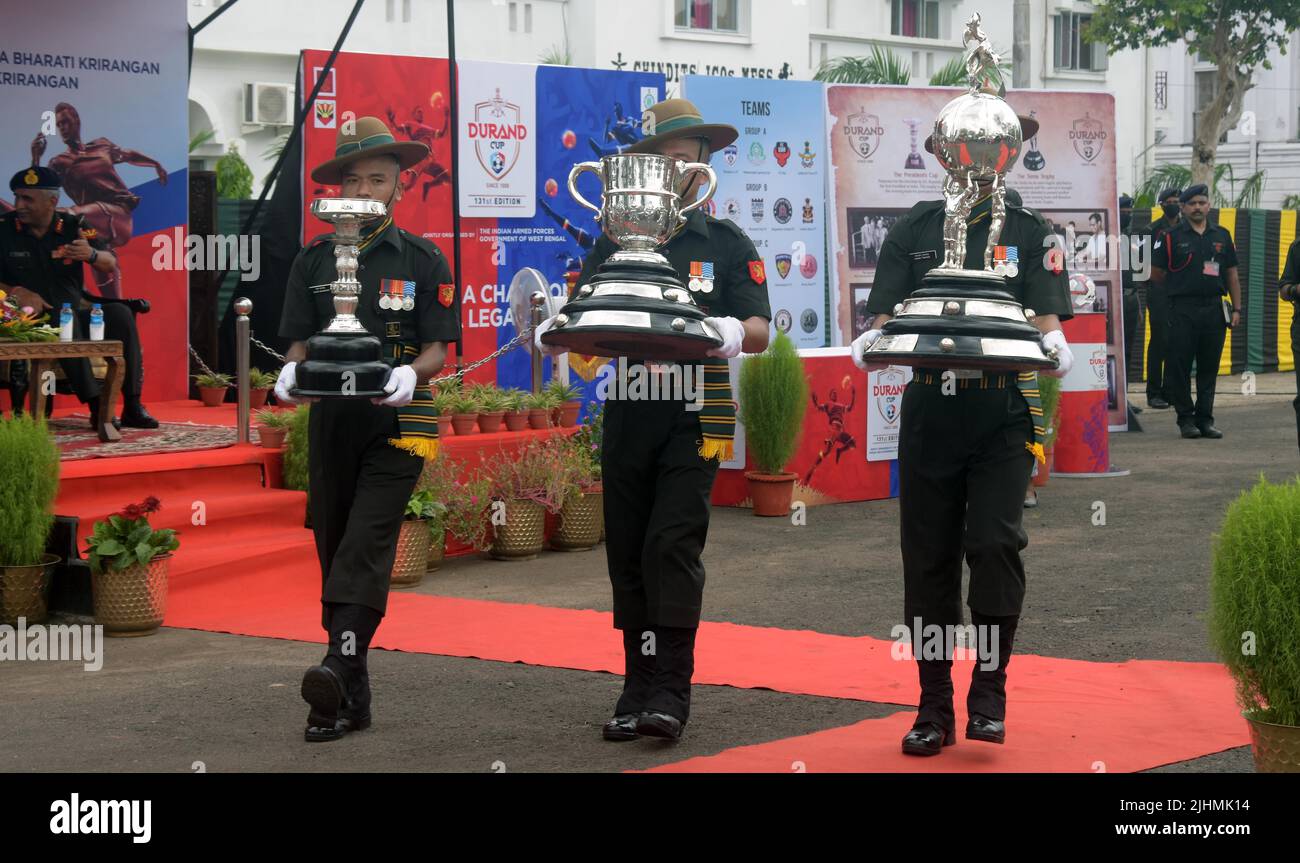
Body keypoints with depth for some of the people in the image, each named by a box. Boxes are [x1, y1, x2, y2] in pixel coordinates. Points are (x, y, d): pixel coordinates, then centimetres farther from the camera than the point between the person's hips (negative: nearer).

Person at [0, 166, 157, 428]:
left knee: (119, 314, -22)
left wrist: (91, 255, -25)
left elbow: (111, 264, -3)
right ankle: (95, 406, -36)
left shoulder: (74, 226, 4)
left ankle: (132, 406, -22)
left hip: (75, 314, 3)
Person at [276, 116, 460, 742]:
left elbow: (436, 349, -1)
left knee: (366, 546, -18)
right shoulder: (314, 260, 10)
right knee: (334, 550, 6)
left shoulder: (423, 261, 3)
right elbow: (300, 339, 8)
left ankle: (339, 666, -32)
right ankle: (352, 697, 12)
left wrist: (411, 374, -23)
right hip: (330, 417, 4)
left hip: (396, 418, -4)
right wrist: (293, 373, -15)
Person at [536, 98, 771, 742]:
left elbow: (759, 331, -2)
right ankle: (637, 687, 14)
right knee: (627, 550, 5)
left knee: (672, 545, -13)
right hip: (627, 409, 3)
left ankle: (671, 690, -9)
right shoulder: (615, 242, 13)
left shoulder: (727, 243, 6)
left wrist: (732, 332, -25)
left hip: (696, 412, -3)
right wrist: (557, 333, -16)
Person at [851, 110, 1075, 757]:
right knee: (929, 555, 4)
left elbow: (1046, 317, -3)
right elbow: (885, 317, 4)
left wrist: (1053, 347, -27)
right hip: (930, 406, 2)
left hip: (1003, 407, -2)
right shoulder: (912, 232, 11)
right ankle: (934, 706, 13)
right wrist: (870, 346, -20)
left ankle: (989, 692, 0)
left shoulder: (1028, 232, 7)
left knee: (995, 540, -15)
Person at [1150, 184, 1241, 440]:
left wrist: (1236, 308, 8)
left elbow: (1231, 274, 14)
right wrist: (1179, 287, 9)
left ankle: (1205, 419, 12)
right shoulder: (1171, 237, 1)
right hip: (1182, 311, -3)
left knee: (1209, 368, 6)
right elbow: (1156, 274, 4)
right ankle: (1185, 418, 7)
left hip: (1214, 310, 3)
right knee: (1180, 367, -2)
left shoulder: (1222, 236, 12)